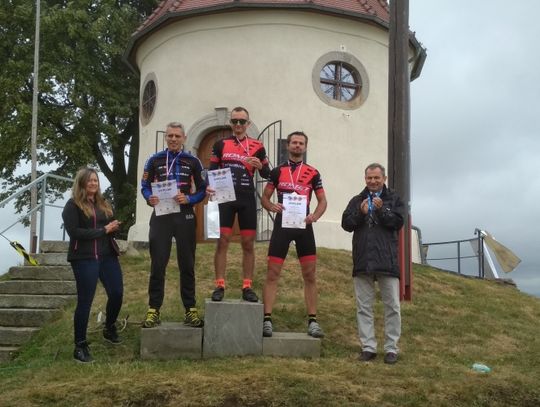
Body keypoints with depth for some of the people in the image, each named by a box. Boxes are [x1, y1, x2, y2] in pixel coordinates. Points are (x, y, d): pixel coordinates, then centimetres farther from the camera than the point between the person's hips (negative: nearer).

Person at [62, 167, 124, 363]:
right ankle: (80, 346, 4)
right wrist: (102, 231, -14)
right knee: (85, 301, -4)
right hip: (84, 259, -6)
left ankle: (109, 329, 32)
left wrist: (114, 227, -7)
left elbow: (113, 225, 19)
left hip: (107, 256, 6)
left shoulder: (104, 203, 17)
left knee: (117, 293, 4)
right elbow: (74, 232, -15)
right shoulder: (72, 205, -3)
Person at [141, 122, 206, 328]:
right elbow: (145, 186, 8)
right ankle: (153, 311, 5)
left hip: (184, 216, 0)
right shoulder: (154, 160, 6)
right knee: (158, 265, 0)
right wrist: (150, 198, -13)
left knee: (187, 265, 5)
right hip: (161, 216, 0)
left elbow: (202, 189, 6)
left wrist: (189, 199, -13)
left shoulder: (193, 162, 6)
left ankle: (190, 310, 12)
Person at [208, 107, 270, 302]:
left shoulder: (257, 146, 6)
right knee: (222, 241, -3)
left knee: (248, 244, 3)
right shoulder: (220, 144, 8)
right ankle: (220, 286, 1)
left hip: (247, 200, 0)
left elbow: (267, 174, 9)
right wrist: (209, 186, -10)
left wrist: (260, 166, -13)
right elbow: (212, 171, 10)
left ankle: (247, 287, 9)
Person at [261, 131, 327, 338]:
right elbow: (264, 197, 10)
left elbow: (322, 200, 8)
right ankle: (267, 320, 1)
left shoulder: (313, 173, 7)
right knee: (272, 273, -3)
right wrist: (271, 206, -13)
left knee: (310, 275, 1)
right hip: (281, 224, 0)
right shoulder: (277, 171, 7)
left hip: (303, 226, 0)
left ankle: (312, 321, 7)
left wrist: (314, 216, -12)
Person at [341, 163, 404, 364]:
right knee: (364, 307, 5)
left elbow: (398, 222, -4)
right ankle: (368, 347, 12)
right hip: (362, 261, 2)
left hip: (387, 260, -2)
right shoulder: (357, 201, 13)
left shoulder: (394, 200, 8)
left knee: (392, 306, 1)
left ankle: (391, 348, 8)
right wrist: (360, 212, -13)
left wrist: (381, 210, -16)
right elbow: (346, 224, 3)